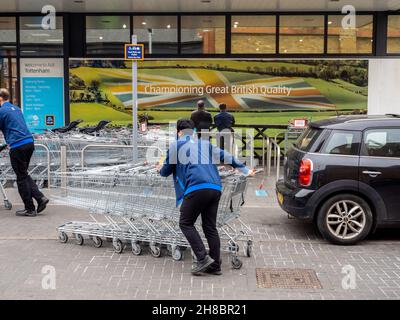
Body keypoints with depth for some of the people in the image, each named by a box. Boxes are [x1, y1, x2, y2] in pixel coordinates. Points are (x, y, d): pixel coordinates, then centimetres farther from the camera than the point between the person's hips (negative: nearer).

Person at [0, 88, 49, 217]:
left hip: (18, 147, -8)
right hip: (29, 143, 8)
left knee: (21, 177, 1)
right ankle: (40, 198, 7)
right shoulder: (16, 109, 19)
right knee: (24, 175, 19)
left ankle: (30, 209, 5)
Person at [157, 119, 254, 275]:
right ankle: (215, 265, 12)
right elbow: (225, 156, 28)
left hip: (196, 188, -6)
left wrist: (160, 169, 44)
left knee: (186, 223, 5)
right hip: (215, 188, 6)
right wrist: (245, 170, 38)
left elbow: (166, 171, 20)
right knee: (210, 226, 11)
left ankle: (203, 258, -6)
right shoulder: (205, 143, 27)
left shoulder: (176, 145, 13)